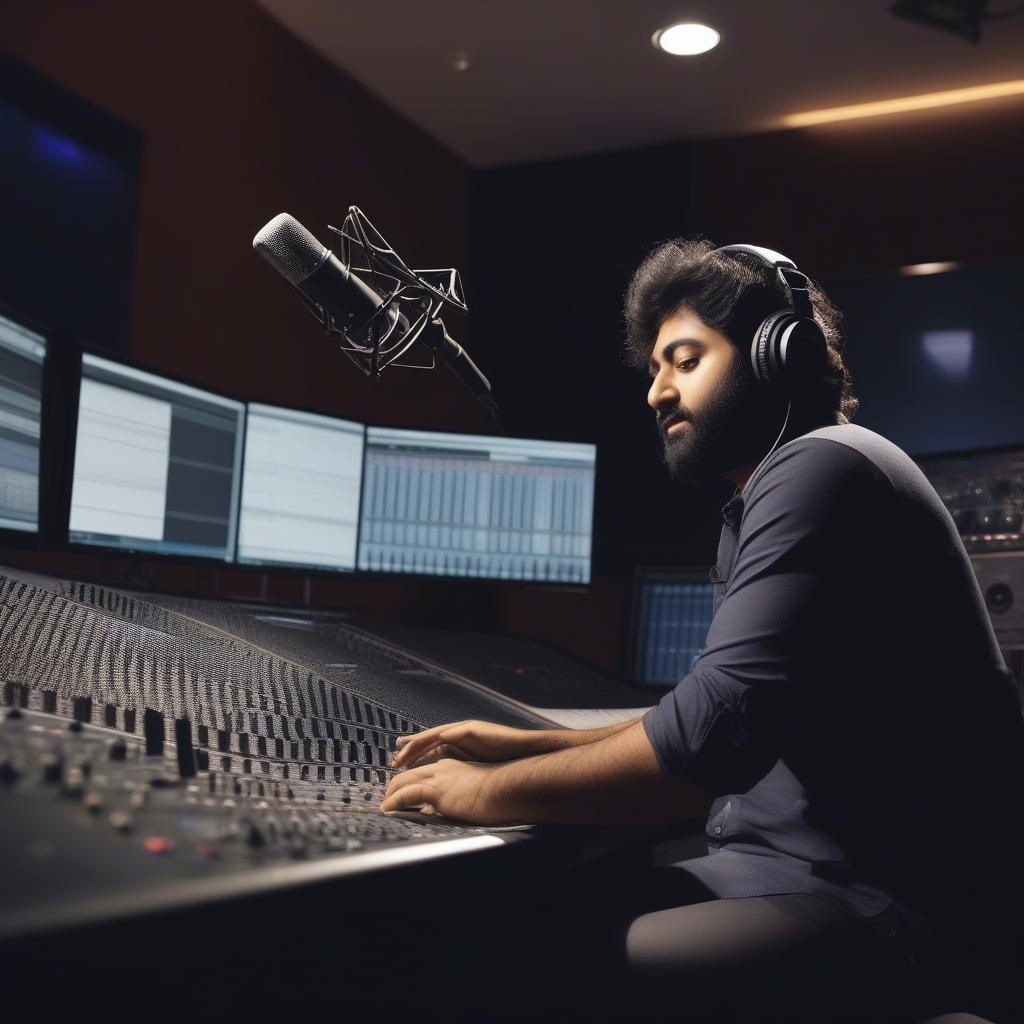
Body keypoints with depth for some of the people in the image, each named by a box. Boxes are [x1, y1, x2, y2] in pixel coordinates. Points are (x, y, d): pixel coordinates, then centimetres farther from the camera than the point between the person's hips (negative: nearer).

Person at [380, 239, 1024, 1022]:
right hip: (776, 866, 10)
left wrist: (498, 791, -14)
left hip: (874, 902, -10)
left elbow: (718, 727, -26)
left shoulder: (819, 469, -15)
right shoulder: (768, 500, 19)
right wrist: (528, 746, 11)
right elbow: (728, 721, 20)